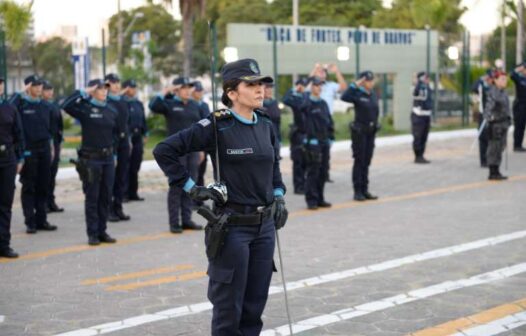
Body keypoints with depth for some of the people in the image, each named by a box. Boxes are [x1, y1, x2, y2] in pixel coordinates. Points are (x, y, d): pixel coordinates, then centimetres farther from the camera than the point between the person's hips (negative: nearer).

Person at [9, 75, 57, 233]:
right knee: (29, 187, 1)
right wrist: (20, 94, -22)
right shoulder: (21, 103, -5)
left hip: (44, 149, 5)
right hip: (28, 150, -5)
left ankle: (41, 219, 15)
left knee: (43, 186, 8)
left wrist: (51, 147, 15)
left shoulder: (45, 106, 11)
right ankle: (30, 222, 5)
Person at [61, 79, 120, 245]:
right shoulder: (84, 108, -7)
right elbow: (66, 106, -25)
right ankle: (92, 234, 7)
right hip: (91, 158, -5)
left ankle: (102, 231, 17)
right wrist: (83, 93, -20)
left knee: (106, 197, 8)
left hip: (108, 158, 5)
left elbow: (117, 131, 21)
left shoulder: (111, 111, 8)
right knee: (92, 197, 1)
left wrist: (113, 149, 12)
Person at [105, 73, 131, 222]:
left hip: (123, 144, 6)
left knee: (122, 178, 8)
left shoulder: (123, 102, 14)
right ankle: (108, 210, 5)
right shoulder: (105, 102, -7)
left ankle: (118, 208, 15)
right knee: (110, 178, -1)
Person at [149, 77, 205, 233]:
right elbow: (153, 106, -19)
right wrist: (165, 93, -22)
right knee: (176, 187, -1)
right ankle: (174, 223, 3)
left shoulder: (194, 105, 11)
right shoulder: (170, 104, -2)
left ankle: (187, 220, 16)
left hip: (193, 150, 5)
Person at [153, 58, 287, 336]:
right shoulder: (217, 126, -12)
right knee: (229, 307, 2)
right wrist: (191, 188, -12)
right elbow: (164, 151, -13)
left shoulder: (266, 126, 7)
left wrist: (278, 196, 11)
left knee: (255, 305, 11)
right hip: (233, 226, -6)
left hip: (265, 225, 6)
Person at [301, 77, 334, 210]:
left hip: (325, 141, 7)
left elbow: (329, 121, 18)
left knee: (323, 171, 9)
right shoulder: (307, 104, -5)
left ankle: (320, 199, 18)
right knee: (313, 171, -6)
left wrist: (330, 137, 12)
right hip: (313, 142, -7)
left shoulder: (323, 103, 15)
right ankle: (311, 200, -1)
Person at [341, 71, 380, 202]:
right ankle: (357, 191, 5)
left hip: (371, 131, 6)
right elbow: (344, 97, -30)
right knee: (359, 161, -1)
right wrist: (355, 85, -29)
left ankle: (365, 190, 17)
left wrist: (376, 125, 14)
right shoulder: (358, 94, -11)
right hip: (360, 131, -6)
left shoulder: (373, 95, 9)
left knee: (367, 162, 11)